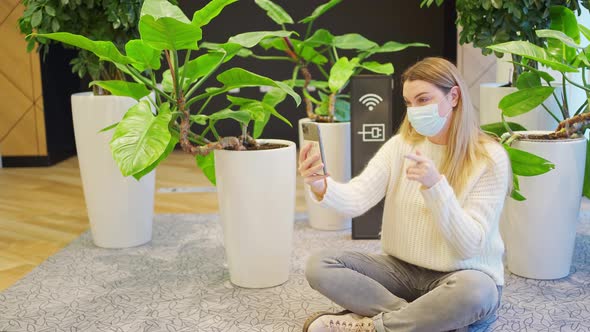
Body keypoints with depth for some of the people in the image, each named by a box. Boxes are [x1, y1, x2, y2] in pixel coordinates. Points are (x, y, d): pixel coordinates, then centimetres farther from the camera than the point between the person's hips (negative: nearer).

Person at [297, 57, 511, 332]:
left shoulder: (490, 158, -12)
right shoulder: (400, 146, 0)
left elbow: (470, 245, -19)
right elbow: (356, 200, -15)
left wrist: (435, 186, -32)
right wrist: (320, 186, -36)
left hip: (462, 275, -3)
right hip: (402, 268, 4)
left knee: (476, 292, -39)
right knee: (319, 265, -15)